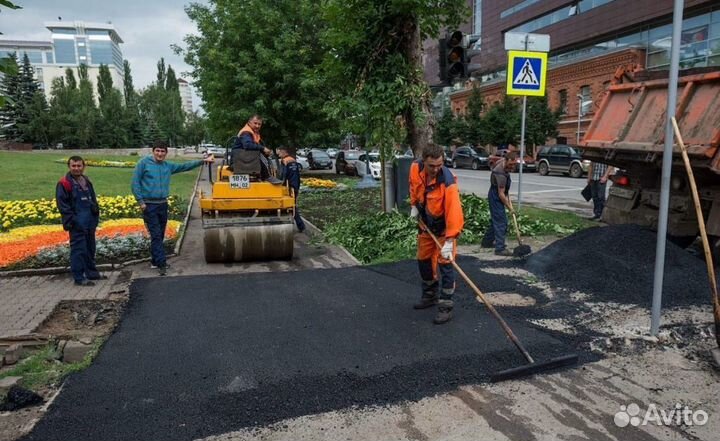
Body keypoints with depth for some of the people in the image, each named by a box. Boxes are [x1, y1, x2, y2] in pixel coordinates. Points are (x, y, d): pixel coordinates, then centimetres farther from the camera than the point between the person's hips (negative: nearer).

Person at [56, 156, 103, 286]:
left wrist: (96, 216, 13)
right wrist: (71, 220, -16)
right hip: (77, 224, -8)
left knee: (90, 248, 16)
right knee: (78, 250, -6)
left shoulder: (86, 181, 14)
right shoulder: (64, 183, -8)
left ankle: (92, 273, 28)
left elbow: (93, 200, 22)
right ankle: (79, 278, 0)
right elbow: (62, 204, -11)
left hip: (90, 222, 8)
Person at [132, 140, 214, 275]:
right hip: (149, 205, -5)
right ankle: (161, 264, -8)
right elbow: (135, 183, -5)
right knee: (156, 235, -9)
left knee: (160, 235, 12)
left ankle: (155, 261, 26)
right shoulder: (144, 163, -4)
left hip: (163, 204, 5)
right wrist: (140, 201, -11)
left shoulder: (168, 166, 10)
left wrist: (203, 161, 3)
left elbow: (185, 166, 10)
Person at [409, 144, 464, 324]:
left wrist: (450, 240, -41)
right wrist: (414, 205, 3)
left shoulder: (448, 182, -34)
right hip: (425, 223, 6)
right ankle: (430, 296, 36)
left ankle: (446, 306, 1)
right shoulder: (415, 168, -18)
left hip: (444, 225, -6)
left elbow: (454, 211, -38)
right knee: (423, 259, 16)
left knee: (445, 263, -9)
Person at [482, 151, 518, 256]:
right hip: (496, 197, -10)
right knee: (500, 222, -9)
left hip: (497, 196, 10)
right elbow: (501, 194, -26)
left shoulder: (503, 162, -2)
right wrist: (509, 207, -17)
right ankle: (500, 248, -7)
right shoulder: (501, 174, -30)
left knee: (496, 220, 18)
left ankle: (487, 241, 30)